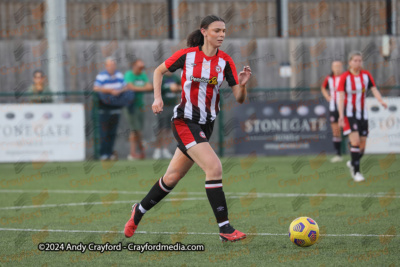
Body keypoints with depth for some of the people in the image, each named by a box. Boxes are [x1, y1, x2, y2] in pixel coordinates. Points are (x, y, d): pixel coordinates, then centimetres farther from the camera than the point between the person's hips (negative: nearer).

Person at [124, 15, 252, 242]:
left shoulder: (225, 61, 0)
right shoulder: (187, 55, -7)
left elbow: (240, 98, -4)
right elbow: (159, 71, 10)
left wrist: (242, 84, -24)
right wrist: (158, 98, -3)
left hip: (206, 125, 5)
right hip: (185, 121, -5)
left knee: (173, 177, 14)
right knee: (214, 167, -21)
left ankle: (139, 211, 37)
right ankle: (225, 228, -18)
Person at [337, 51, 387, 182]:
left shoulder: (366, 75, 2)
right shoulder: (344, 77, -8)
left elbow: (374, 90, -8)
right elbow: (341, 97, -13)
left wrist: (381, 101, -28)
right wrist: (341, 115, -23)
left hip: (362, 114, 4)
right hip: (349, 114, -4)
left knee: (362, 144, 5)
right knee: (355, 141, -18)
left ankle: (353, 163, 32)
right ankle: (356, 171, -11)